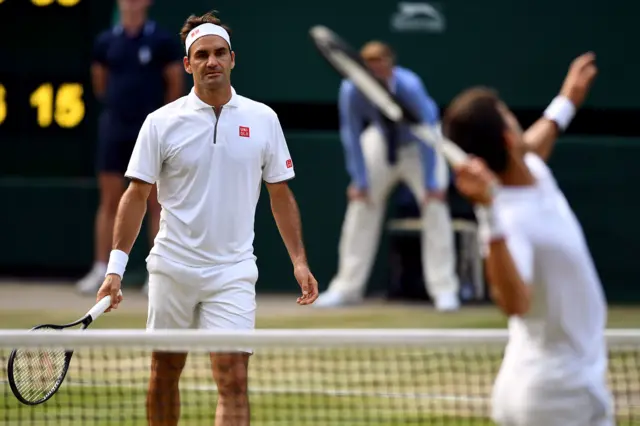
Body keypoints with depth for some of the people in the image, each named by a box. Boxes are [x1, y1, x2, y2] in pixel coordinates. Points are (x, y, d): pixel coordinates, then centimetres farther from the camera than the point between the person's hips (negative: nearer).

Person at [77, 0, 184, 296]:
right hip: (114, 127, 3)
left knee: (155, 202, 0)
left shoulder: (162, 41, -4)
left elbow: (176, 84, 2)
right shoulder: (106, 42, 5)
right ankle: (101, 270, 6)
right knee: (109, 201, 4)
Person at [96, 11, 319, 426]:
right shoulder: (162, 122, -2)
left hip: (233, 272, 0)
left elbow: (281, 195, 9)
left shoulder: (263, 119, 3)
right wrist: (116, 268, -7)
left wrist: (299, 260, 2)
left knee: (234, 378, -11)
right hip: (173, 268, 0)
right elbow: (136, 196, -1)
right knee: (165, 372, 10)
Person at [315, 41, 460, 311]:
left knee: (435, 203, -17)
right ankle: (346, 287, 4)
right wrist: (360, 181, -20)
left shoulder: (410, 87, -37)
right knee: (360, 201, -4)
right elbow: (351, 136, -19)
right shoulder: (350, 91, -29)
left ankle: (444, 290, -12)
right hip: (381, 141, 3)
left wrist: (430, 184, -33)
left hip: (418, 144, -3)